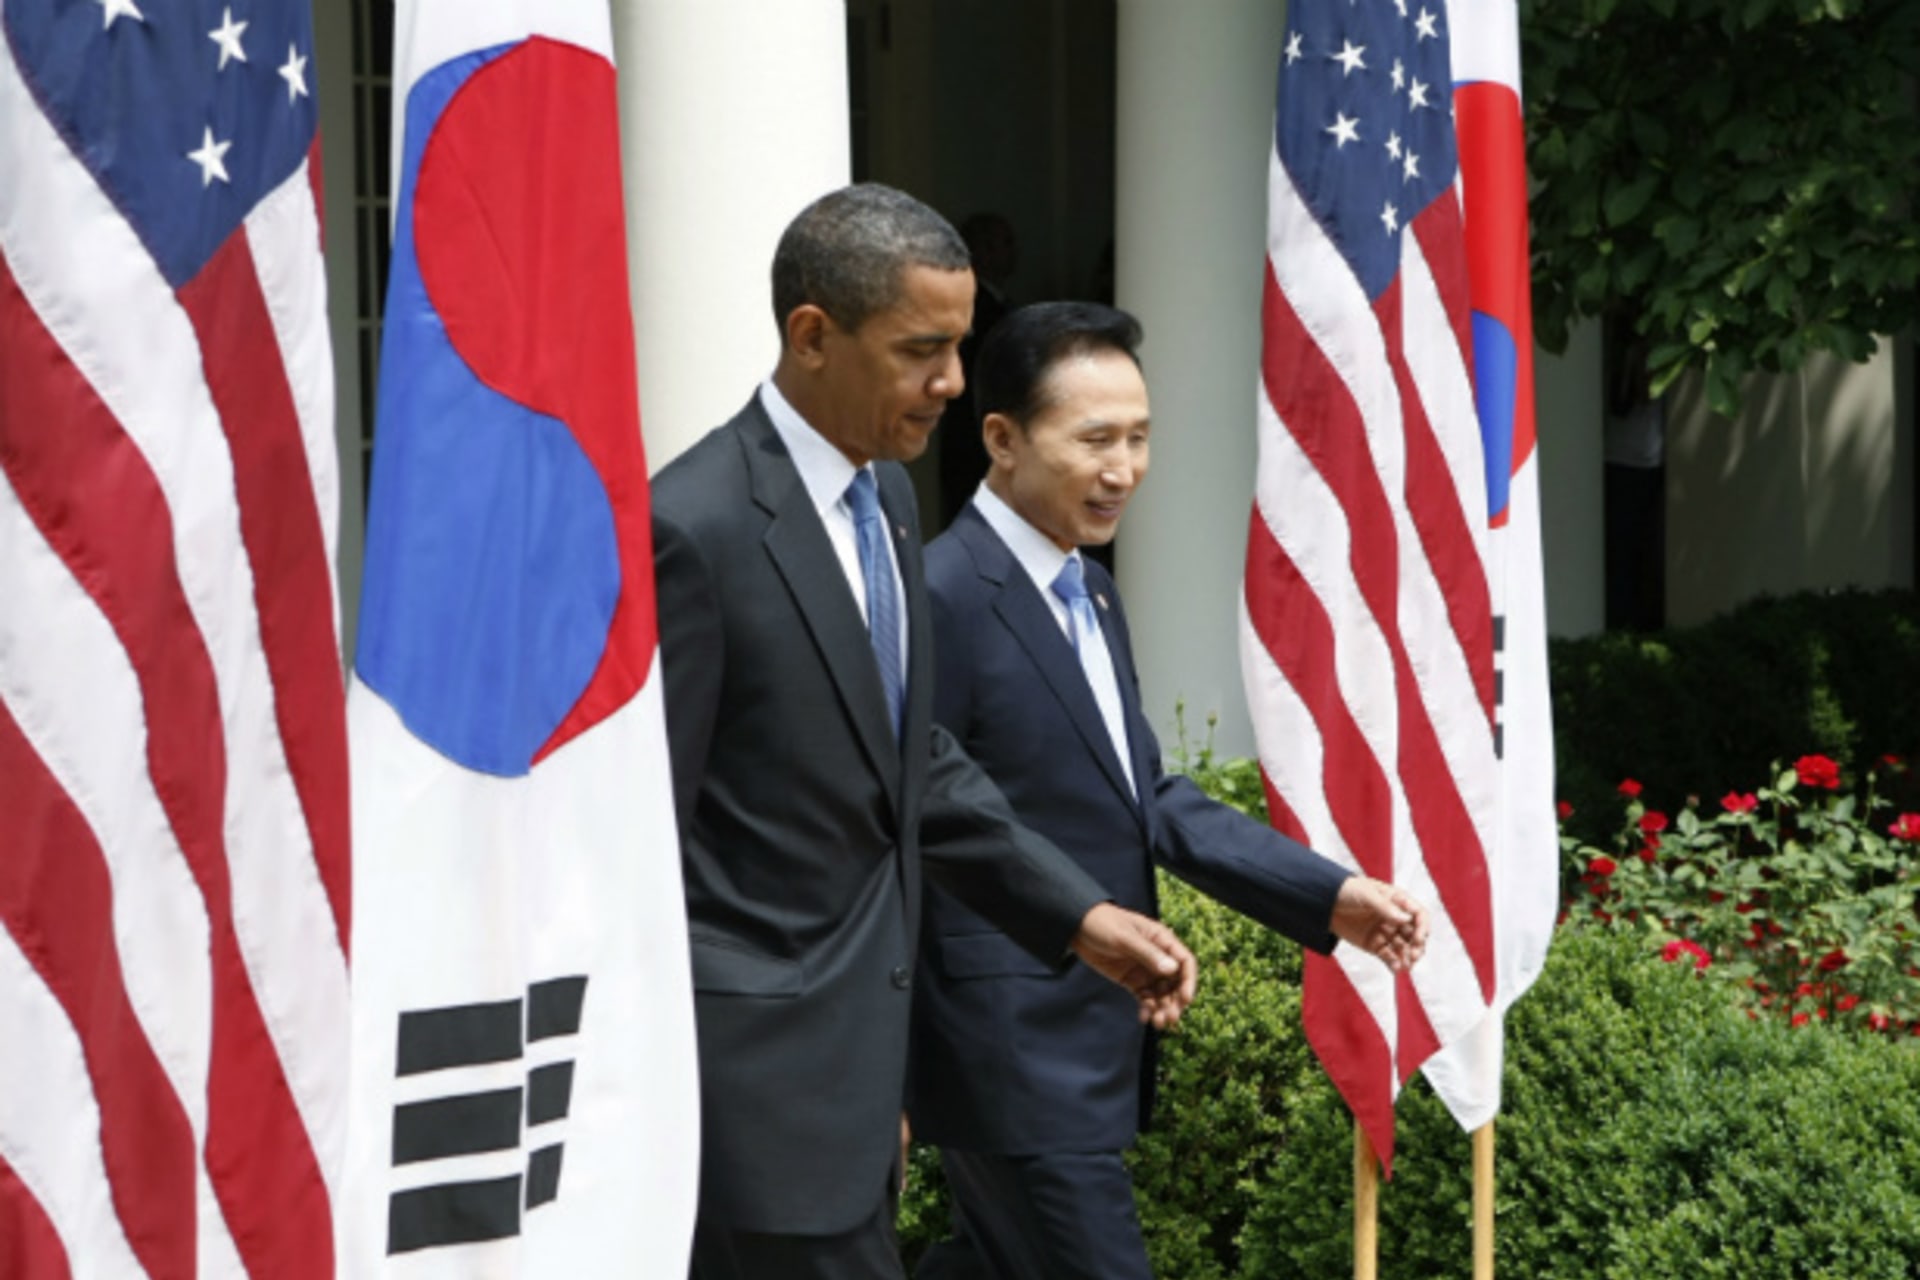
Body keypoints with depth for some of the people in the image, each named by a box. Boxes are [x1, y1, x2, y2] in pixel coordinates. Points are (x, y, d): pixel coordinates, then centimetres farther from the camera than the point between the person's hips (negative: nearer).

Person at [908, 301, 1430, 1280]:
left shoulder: (1089, 592, 12)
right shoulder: (943, 598, -18)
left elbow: (1145, 796, 16)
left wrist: (1329, 895, 8)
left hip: (1081, 1044, 9)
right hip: (1012, 1054, -9)